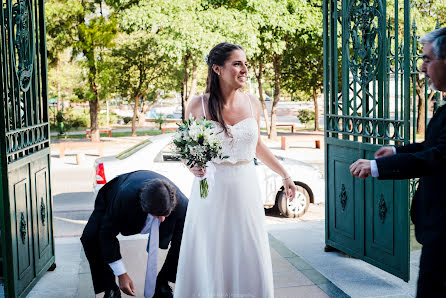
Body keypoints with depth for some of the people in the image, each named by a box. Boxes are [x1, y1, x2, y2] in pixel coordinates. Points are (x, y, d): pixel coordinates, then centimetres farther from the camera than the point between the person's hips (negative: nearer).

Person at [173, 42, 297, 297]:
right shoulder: (199, 106, -7)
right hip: (212, 190, -2)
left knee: (249, 257, 7)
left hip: (245, 189, 3)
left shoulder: (252, 104, 2)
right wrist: (193, 166, -18)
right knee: (210, 259, 5)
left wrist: (284, 175, 20)